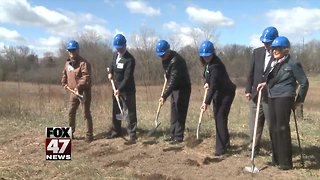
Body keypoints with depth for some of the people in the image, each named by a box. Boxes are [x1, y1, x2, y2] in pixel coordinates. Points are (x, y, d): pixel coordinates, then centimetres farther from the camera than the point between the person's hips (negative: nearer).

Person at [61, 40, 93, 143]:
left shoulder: (83, 63, -15)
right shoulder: (67, 63, 10)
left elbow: (86, 77, -24)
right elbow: (64, 74, 25)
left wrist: (79, 86, -34)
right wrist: (64, 83, 10)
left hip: (84, 91, -7)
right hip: (73, 92, 8)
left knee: (86, 113, -2)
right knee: (71, 112, 13)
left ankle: (89, 134, 8)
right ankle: (70, 133, 26)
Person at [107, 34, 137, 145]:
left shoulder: (130, 59, -20)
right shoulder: (115, 54, 4)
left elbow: (127, 77, -25)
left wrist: (120, 89, -32)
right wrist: (110, 72, 9)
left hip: (128, 89, -8)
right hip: (116, 88, 8)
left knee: (131, 112, -5)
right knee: (115, 110, 16)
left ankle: (132, 136, -3)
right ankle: (116, 131, 30)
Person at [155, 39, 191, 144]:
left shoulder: (176, 61, -29)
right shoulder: (166, 58, 0)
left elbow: (173, 80, -35)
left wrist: (164, 96, -40)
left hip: (183, 88, -9)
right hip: (175, 87, 9)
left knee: (179, 112, -8)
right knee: (174, 112, 12)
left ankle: (178, 137, -2)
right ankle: (173, 134, 20)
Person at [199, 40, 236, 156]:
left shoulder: (215, 66, -27)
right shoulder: (208, 63, 2)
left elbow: (214, 86, -31)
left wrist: (206, 102, -33)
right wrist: (207, 83, 3)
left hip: (226, 93, -9)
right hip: (217, 92, 10)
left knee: (221, 118, -14)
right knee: (217, 117, 13)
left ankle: (221, 148, -10)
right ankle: (226, 142, 28)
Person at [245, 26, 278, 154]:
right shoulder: (257, 52, 6)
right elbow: (251, 72, 8)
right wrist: (248, 90, 3)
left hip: (271, 96, -5)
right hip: (255, 94, 5)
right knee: (254, 123, 10)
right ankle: (254, 147, 21)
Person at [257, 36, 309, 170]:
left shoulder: (293, 64, -8)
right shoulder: (274, 63, 13)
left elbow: (304, 82, -5)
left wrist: (299, 100, -3)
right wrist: (265, 83, 5)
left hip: (284, 98, -8)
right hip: (272, 98, 8)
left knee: (282, 128, -7)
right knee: (273, 128, 11)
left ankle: (285, 162, 2)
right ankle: (276, 158, 22)